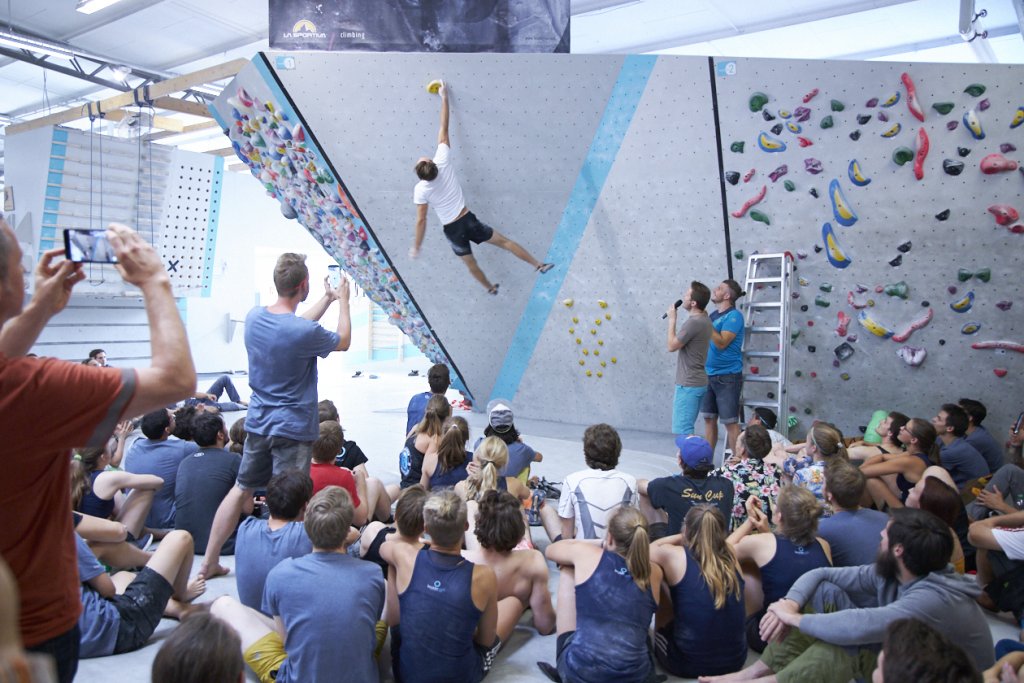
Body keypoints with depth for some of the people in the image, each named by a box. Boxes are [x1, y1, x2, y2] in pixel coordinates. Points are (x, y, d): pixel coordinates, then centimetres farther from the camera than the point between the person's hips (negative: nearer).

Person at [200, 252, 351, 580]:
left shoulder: (254, 317, -2)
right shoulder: (305, 332, -22)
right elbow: (343, 342, -1)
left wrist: (327, 299, 22)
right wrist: (343, 301, 11)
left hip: (257, 422, 7)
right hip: (292, 429, -7)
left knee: (241, 490, 19)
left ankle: (209, 562, 29)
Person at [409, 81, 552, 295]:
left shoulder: (421, 190, -15)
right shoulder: (442, 162, -13)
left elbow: (421, 220, -13)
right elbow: (443, 130, -6)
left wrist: (416, 246, -2)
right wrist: (444, 97, 2)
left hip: (452, 230, 0)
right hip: (468, 221, 1)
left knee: (470, 263, 21)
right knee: (504, 241, 8)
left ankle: (490, 288, 41)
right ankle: (539, 265, 8)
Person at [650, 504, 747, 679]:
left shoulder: (674, 556, -16)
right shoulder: (730, 555, -3)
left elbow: (646, 550, 7)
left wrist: (681, 537, 7)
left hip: (688, 665, -4)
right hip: (735, 661, 5)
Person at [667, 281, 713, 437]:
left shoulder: (694, 322, -22)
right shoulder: (704, 319, 10)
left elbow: (672, 346, -14)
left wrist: (672, 319, -8)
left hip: (689, 384, -10)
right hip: (697, 382, 10)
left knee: (682, 431, -5)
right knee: (686, 428, 18)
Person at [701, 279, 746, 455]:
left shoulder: (734, 315, -12)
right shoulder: (713, 314, 12)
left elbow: (721, 343, -22)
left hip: (728, 376, -8)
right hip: (709, 375, 8)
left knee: (730, 422, -2)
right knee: (709, 419, 12)